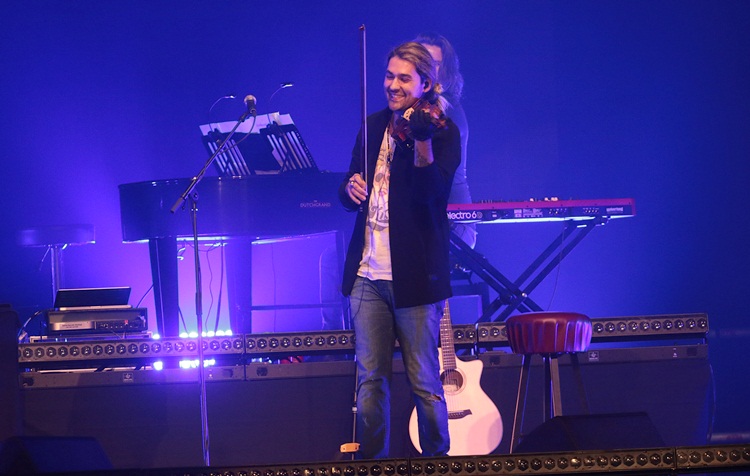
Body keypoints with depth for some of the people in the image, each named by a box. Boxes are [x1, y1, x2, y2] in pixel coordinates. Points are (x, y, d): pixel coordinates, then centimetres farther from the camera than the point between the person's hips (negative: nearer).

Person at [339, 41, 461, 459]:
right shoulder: (374, 126, 13)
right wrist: (351, 189, -5)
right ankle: (372, 461, 15)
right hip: (368, 273, 5)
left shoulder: (443, 131, -5)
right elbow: (351, 195, 19)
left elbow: (433, 195, -19)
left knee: (424, 382, 2)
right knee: (370, 378, 7)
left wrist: (422, 143, -33)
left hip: (414, 276, -5)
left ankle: (437, 459, 14)